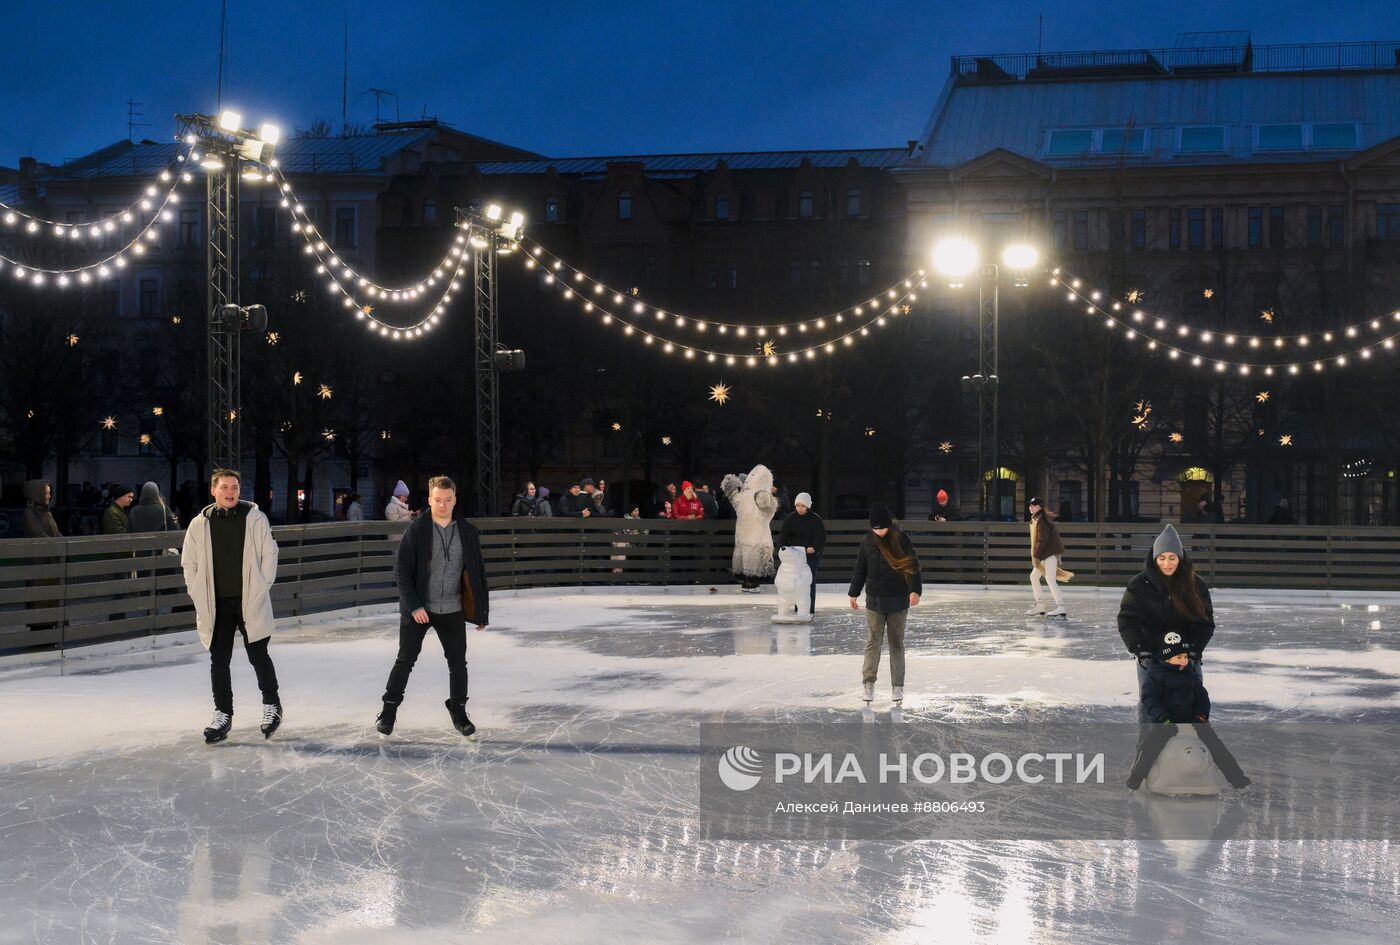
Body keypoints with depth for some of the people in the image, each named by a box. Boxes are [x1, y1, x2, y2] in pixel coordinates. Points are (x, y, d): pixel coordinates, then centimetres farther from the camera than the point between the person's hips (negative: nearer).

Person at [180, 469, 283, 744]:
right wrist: (199, 596, 2)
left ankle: (272, 704, 22)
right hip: (216, 606, 2)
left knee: (258, 656, 3)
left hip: (250, 603, -2)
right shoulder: (200, 524, 1)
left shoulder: (255, 518, -5)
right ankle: (223, 715, 14)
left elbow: (269, 554, -1)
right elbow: (189, 563, 8)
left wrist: (261, 589, -4)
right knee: (219, 660, 5)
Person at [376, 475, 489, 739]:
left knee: (458, 663, 6)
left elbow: (478, 573, 4)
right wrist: (413, 605, -16)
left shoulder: (468, 532, 0)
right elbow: (401, 570, -9)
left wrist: (482, 611, 3)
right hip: (418, 609, -2)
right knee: (405, 660, 4)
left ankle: (458, 712, 21)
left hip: (452, 611, 2)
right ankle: (389, 709, 18)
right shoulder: (416, 530, -8)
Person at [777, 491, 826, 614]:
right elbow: (783, 534, -3)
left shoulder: (815, 520, -7)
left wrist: (814, 548, -30)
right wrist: (783, 547, -22)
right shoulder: (791, 518, 1)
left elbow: (821, 537, -12)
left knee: (809, 582, -2)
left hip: (811, 555, -3)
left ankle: (810, 610, 3)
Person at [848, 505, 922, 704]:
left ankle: (897, 686, 10)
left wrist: (915, 590, -20)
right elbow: (860, 569, 11)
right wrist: (854, 593, 13)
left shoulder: (901, 540, -6)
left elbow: (912, 566, -8)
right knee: (873, 642, -3)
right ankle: (868, 682, -4)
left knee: (897, 643, 5)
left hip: (898, 600, -1)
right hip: (874, 600, 1)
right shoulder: (867, 542, 2)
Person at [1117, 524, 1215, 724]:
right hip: (1150, 654, -1)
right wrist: (1139, 650, -17)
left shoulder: (1196, 585, -6)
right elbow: (1127, 620, -8)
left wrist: (1194, 651, -13)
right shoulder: (1139, 585, -10)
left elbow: (1205, 621, -3)